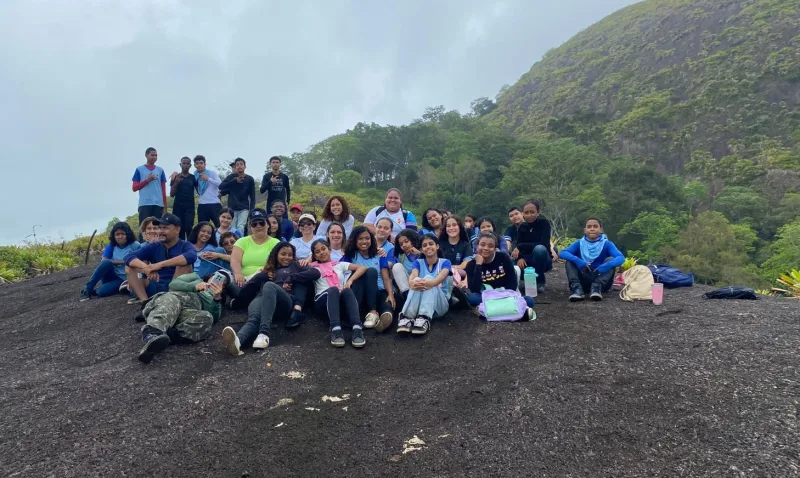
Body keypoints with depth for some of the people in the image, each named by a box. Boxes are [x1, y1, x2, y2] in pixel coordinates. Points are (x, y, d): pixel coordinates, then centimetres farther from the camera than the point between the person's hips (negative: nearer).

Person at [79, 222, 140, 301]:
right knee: (107, 263, -29)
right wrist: (122, 262, -19)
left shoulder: (135, 245, -7)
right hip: (112, 277, 4)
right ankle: (87, 289, -17)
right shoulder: (111, 246, 3)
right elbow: (103, 261, -11)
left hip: (124, 280, -4)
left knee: (101, 292, -31)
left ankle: (93, 291, 5)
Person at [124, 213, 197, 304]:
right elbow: (129, 257, -6)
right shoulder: (153, 246, 10)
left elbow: (191, 256, -27)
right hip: (156, 288, 4)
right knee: (130, 268, -7)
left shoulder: (185, 245, 0)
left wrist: (160, 264, -33)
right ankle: (145, 301, -25)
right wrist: (146, 268, -27)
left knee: (184, 264, -25)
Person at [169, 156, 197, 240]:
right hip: (178, 206, 1)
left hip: (190, 206, 0)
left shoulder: (193, 177, 9)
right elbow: (171, 195, 4)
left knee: (188, 227, -13)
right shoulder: (175, 177, 7)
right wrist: (176, 182, -10)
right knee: (179, 228, -2)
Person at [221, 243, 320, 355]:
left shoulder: (295, 266, 29)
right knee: (254, 318, -33)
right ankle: (237, 341, -68)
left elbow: (316, 273, 10)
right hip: (262, 298, 2)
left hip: (286, 302, -2)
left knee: (269, 286, -36)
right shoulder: (268, 270, 37)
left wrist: (291, 278, 5)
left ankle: (264, 333, -53)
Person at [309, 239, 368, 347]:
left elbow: (363, 268, 12)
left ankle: (357, 329, -52)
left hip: (340, 301, 1)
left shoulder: (340, 265, 26)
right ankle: (335, 329, -55)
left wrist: (350, 280, -3)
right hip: (322, 301, -1)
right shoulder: (314, 268, 26)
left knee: (347, 290, -33)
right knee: (333, 289, -35)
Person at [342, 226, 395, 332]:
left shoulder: (379, 256, 14)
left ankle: (387, 314, -62)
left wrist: (391, 294, -14)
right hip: (361, 293, -1)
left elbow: (386, 278, 4)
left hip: (379, 292, 1)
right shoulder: (351, 256, 13)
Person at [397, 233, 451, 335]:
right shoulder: (418, 262, 8)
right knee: (417, 281, -28)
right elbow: (412, 277, -15)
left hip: (440, 304, -1)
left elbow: (440, 278, -21)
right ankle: (406, 318, -48)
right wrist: (413, 283, -43)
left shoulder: (445, 262, 3)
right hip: (419, 303, 1)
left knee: (428, 278, -28)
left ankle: (424, 319, -48)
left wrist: (428, 283, -46)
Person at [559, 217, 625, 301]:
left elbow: (621, 258, -19)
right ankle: (577, 288, -33)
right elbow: (562, 253, -14)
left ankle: (597, 287, -36)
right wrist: (578, 261, -31)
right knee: (570, 261, -15)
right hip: (584, 282, 1)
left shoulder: (606, 244, -2)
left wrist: (603, 267, -36)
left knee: (610, 259, -20)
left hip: (601, 281, -1)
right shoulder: (579, 243, 1)